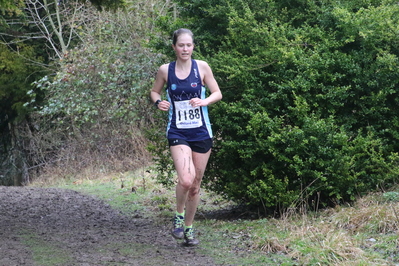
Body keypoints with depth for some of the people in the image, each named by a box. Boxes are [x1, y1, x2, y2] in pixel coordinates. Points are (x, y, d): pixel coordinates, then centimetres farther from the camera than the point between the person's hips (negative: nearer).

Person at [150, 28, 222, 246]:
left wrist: (204, 101, -16)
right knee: (185, 179, -21)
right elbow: (154, 91, 15)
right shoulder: (165, 70, 0)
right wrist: (158, 102, -7)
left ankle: (188, 228, 25)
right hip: (177, 132, -1)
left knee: (196, 184, 8)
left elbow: (217, 93, 4)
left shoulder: (201, 67, -2)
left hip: (201, 132, 1)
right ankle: (179, 216, 6)